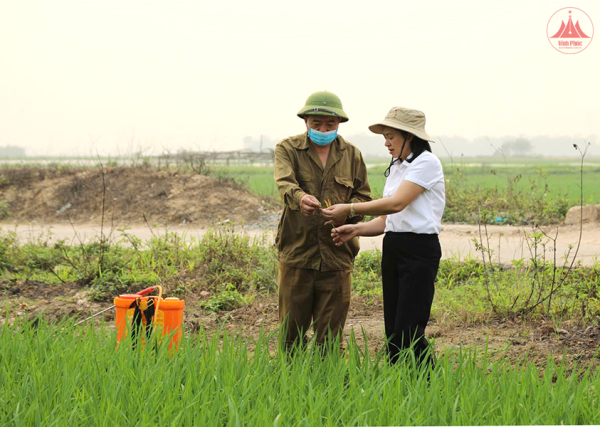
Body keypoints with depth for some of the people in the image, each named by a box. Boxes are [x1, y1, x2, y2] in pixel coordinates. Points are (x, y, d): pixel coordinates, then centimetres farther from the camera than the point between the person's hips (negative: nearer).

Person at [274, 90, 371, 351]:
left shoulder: (352, 155, 13)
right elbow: (284, 182, -16)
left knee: (330, 333, 6)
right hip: (296, 251, -2)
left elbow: (363, 195, 13)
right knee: (291, 329, 5)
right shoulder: (288, 149, 3)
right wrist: (299, 197, -40)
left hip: (337, 254, 2)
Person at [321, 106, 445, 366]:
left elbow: (397, 203, -20)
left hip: (420, 250, -8)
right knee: (392, 331, 6)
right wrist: (355, 230, 0)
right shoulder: (396, 168, 18)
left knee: (408, 331, -12)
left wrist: (349, 209, -18)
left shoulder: (427, 163, -8)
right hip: (392, 250, 8)